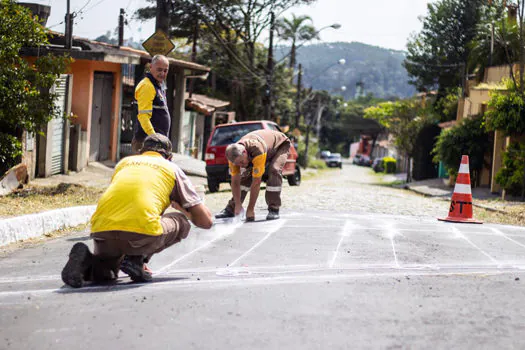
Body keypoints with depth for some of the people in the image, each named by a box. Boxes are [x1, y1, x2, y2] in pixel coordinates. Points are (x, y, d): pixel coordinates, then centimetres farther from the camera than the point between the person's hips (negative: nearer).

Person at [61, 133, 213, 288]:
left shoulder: (124, 162, 31)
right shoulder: (172, 169, 21)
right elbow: (206, 221, 20)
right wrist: (182, 209, 43)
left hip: (102, 230, 4)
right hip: (141, 232, -4)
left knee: (105, 273, 34)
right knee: (181, 222, 25)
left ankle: (86, 260, -2)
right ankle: (137, 258, 4)